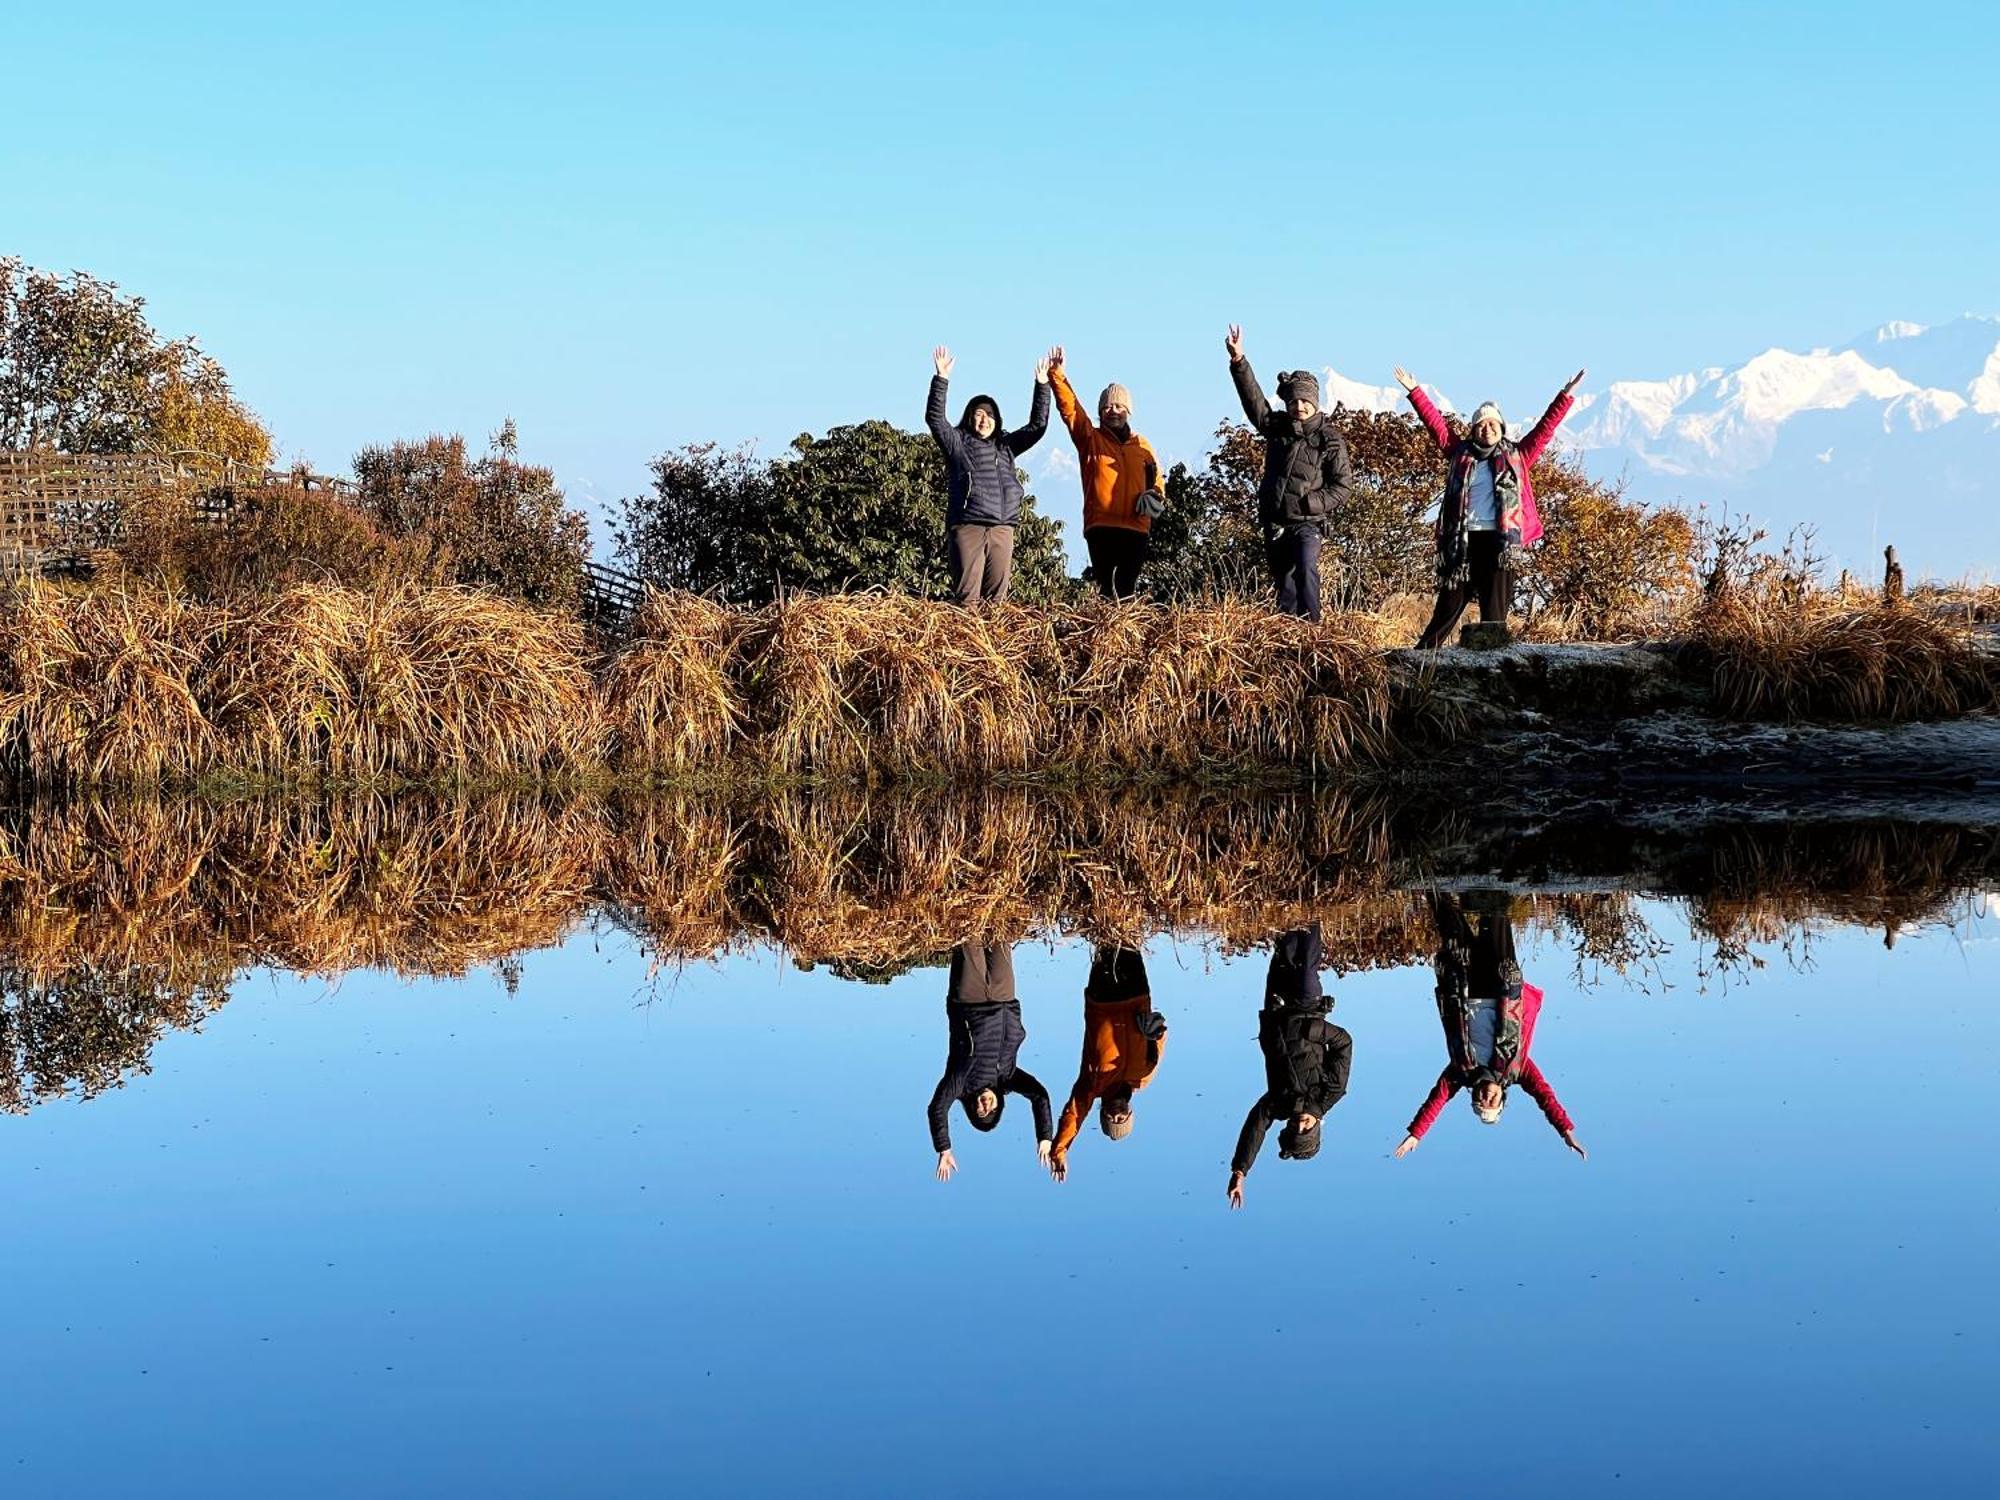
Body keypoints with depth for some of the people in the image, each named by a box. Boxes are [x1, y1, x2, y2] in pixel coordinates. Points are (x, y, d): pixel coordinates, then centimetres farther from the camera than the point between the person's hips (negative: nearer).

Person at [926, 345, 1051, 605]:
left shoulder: (1006, 445, 22)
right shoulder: (958, 442, 10)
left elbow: (1037, 425, 22)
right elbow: (934, 418, -3)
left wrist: (1042, 386, 15)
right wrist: (941, 379, -12)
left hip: (1002, 529, 4)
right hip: (967, 526, -4)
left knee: (996, 597, 0)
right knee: (967, 596, -9)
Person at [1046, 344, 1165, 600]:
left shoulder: (1142, 445, 19)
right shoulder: (1090, 439, 10)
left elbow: (1155, 477, 26)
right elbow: (1070, 409, -1)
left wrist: (1156, 496, 3)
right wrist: (1058, 377, -13)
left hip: (1136, 526, 2)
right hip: (1101, 526, -2)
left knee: (1128, 588, 1)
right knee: (1106, 588, -6)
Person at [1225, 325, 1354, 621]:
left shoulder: (1330, 439, -3)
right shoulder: (1277, 426, 7)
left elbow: (1343, 486, -2)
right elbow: (1253, 397, -1)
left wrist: (1312, 502, -16)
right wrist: (1238, 360, -12)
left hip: (1307, 522, -4)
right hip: (1274, 522, 5)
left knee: (1306, 569, -26)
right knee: (1283, 583, 8)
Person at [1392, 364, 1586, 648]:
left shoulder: (1516, 457, 14)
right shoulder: (1460, 454, 15)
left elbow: (1544, 428, 12)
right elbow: (1436, 423, 16)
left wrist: (1565, 396, 6)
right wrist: (1415, 391, 14)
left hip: (1500, 540, 0)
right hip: (1463, 539, 0)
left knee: (1495, 609, 0)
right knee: (1450, 602, 2)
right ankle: (1422, 655, 9)